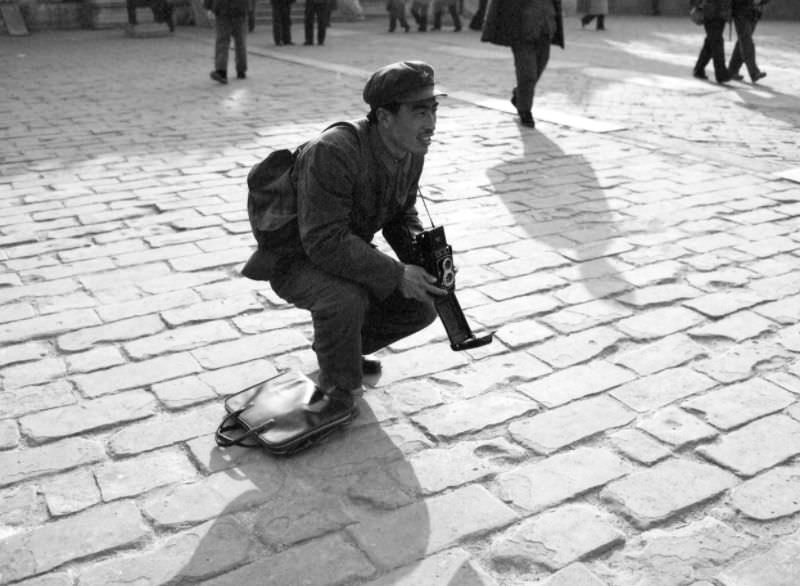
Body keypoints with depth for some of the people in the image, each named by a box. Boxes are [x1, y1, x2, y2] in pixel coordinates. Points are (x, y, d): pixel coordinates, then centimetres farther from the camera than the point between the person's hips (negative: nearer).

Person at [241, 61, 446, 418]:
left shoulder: (412, 152, -6)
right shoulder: (332, 153, -34)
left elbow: (402, 217, 7)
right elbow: (325, 242, -37)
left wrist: (424, 258, -14)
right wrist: (396, 274, -36)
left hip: (348, 251, 8)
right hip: (295, 258, -7)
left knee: (421, 306, -4)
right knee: (347, 298, -37)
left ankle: (342, 347, 20)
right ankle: (337, 393, -9)